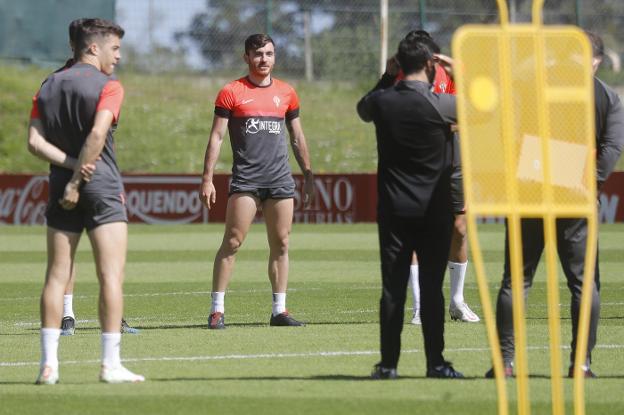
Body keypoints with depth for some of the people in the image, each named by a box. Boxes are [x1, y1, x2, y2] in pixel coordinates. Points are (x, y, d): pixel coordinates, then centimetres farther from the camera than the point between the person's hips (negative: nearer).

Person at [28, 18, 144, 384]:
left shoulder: (48, 87, 11)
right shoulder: (108, 87, -6)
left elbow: (35, 141, 1)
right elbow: (97, 133, -20)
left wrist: (70, 165, -6)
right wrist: (77, 180, -14)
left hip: (61, 186, 5)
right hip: (103, 187, -5)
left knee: (57, 275, 6)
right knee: (111, 275, -3)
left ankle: (49, 363, 1)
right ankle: (111, 364, -8)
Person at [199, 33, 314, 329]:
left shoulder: (286, 93, 12)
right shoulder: (231, 93, 1)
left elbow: (297, 138, 19)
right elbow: (216, 136, -1)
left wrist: (308, 175, 17)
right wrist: (207, 178, -7)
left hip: (280, 179, 4)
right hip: (245, 179, -4)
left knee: (280, 244, 4)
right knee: (232, 241, -9)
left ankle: (279, 310, 10)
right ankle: (217, 310, -7)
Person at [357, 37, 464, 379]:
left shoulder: (382, 101, -2)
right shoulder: (440, 104, -11)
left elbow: (363, 108, 23)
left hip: (392, 209, 2)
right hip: (433, 209, -2)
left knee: (393, 286, 3)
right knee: (432, 287, 1)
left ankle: (388, 363, 2)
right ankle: (435, 362, 1)